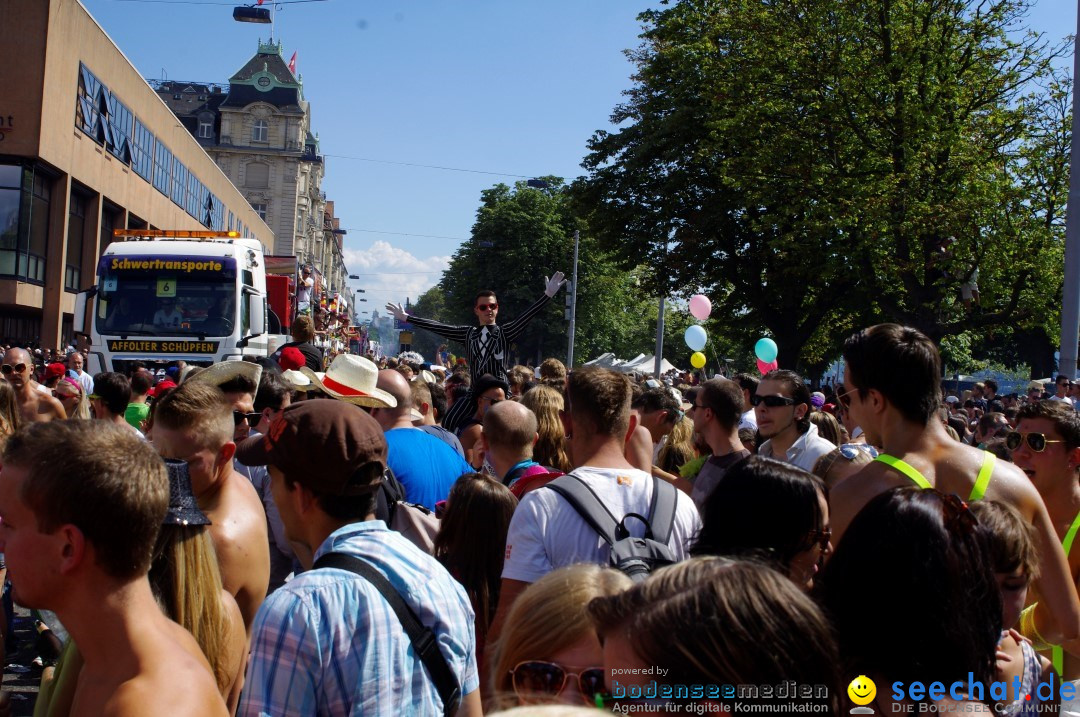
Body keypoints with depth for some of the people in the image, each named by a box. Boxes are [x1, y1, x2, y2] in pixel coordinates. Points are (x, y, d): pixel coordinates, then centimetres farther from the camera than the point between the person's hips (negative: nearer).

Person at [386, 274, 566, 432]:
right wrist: (405, 317, 10)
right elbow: (438, 327, 12)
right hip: (475, 390, 3)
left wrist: (548, 295, -23)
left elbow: (526, 316, -9)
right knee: (448, 423, -10)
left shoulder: (505, 332, 4)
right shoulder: (468, 333, 13)